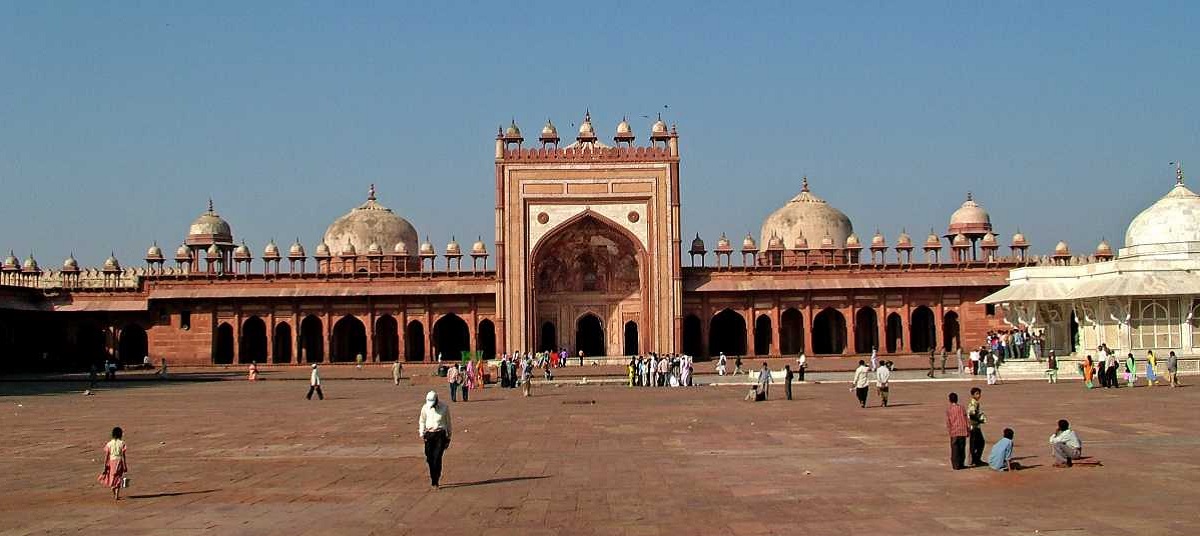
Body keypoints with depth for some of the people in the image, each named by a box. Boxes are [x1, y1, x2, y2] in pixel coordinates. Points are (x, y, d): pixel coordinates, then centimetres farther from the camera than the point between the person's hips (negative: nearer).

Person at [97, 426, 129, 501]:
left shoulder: (109, 444, -1)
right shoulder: (122, 443, -7)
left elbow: (106, 456, -2)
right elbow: (123, 456, -9)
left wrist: (105, 467, 2)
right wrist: (125, 466, -5)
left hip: (111, 462, 2)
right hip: (119, 461, -2)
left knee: (111, 478, 20)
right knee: (118, 478, 8)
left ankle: (114, 495, 31)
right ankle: (116, 496, 1)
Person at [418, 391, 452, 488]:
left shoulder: (444, 408, -3)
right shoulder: (425, 408, 3)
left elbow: (448, 423, 6)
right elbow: (422, 421, 15)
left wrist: (448, 438, 7)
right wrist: (422, 434, 3)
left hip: (440, 434, -2)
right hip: (429, 434, 2)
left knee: (437, 458, -10)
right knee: (429, 458, 0)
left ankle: (435, 481, -5)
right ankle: (433, 477, 22)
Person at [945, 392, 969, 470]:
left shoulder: (948, 409, -2)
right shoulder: (962, 408, 6)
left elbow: (948, 421, -5)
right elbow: (966, 420, 7)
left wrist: (949, 430, 2)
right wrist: (967, 431, 12)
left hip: (954, 432, -2)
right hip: (963, 431, 2)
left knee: (954, 449, 2)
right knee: (962, 448, 11)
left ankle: (956, 465, 0)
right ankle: (961, 464, 13)